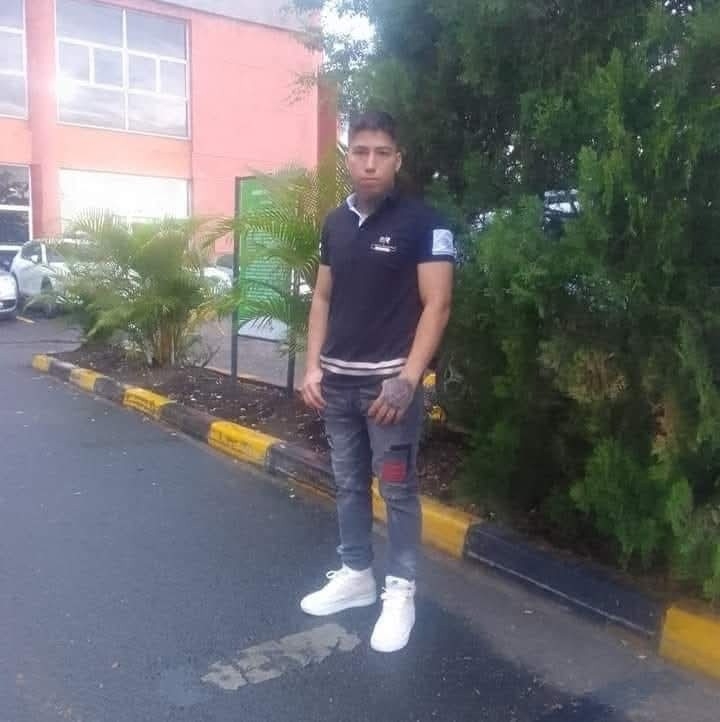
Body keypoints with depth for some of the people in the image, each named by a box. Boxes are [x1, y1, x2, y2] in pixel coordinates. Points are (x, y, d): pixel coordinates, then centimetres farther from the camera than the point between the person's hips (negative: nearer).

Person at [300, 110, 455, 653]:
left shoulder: (423, 223, -8)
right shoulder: (335, 223, 10)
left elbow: (437, 305, -12)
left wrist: (408, 379, -19)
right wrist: (313, 366, 6)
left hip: (389, 381, -6)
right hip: (338, 381, 6)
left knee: (397, 489, 4)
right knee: (349, 483, 15)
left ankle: (401, 591, 19)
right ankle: (355, 575, 30)